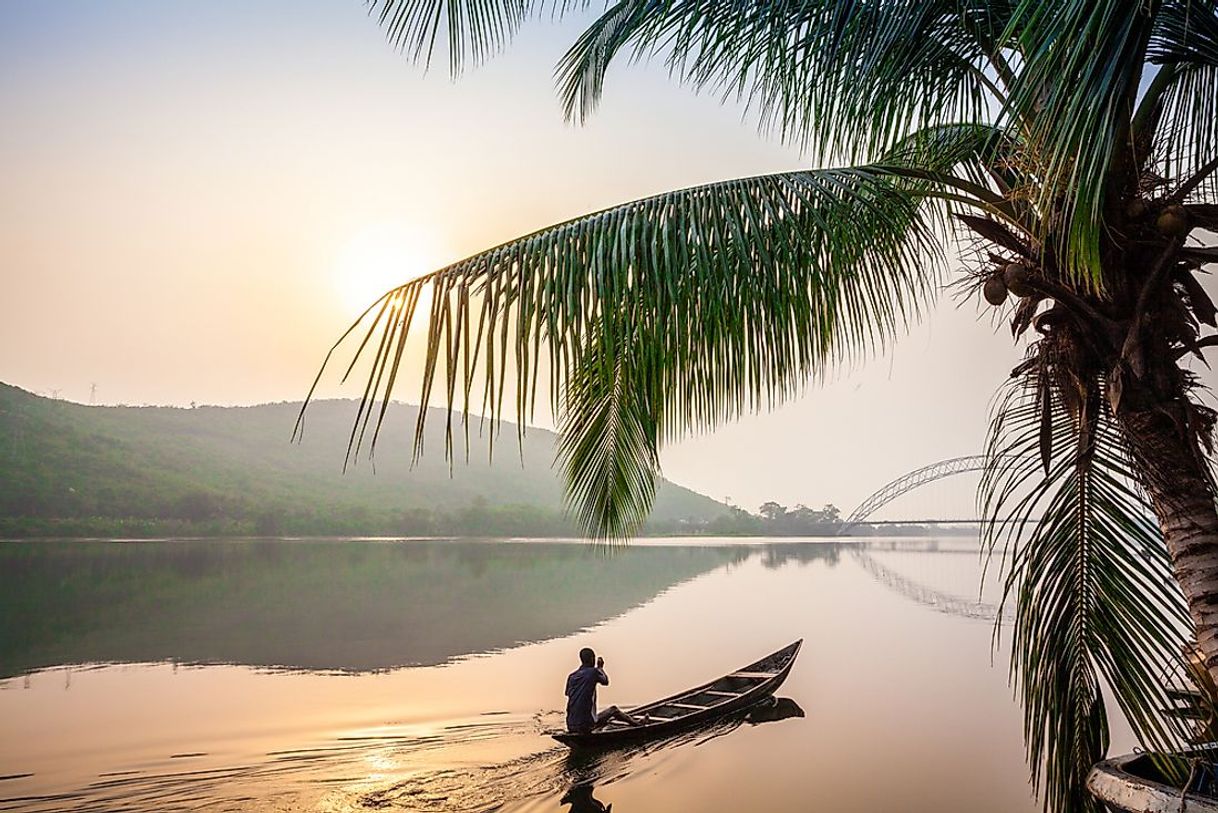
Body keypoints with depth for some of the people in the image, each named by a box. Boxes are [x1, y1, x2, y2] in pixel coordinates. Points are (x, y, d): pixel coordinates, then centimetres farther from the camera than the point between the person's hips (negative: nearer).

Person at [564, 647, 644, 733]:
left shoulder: (571, 676, 6)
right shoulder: (593, 672, -8)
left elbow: (568, 695, 11)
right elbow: (605, 681, 10)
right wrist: (600, 668, 24)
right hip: (587, 725, -5)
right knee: (614, 710, 15)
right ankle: (637, 723, 28)